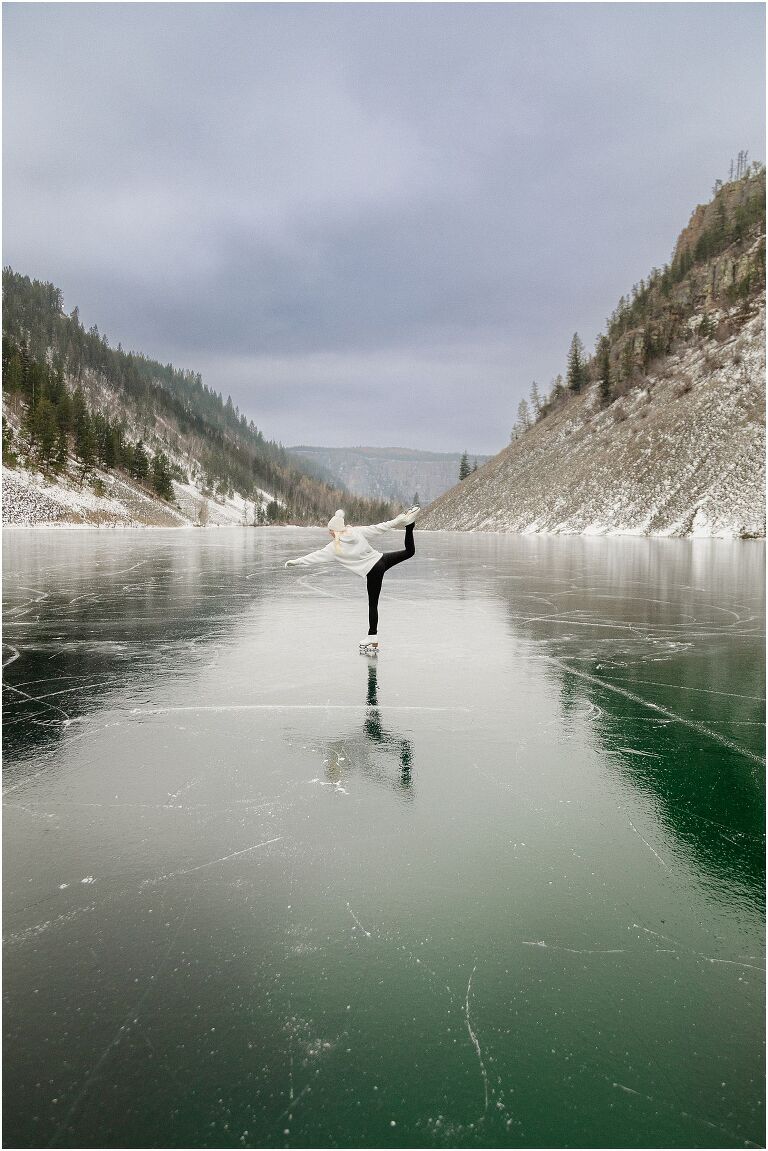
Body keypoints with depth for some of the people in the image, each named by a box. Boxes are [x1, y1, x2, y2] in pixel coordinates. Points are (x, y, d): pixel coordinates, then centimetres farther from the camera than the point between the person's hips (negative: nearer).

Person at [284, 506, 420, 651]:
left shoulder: (334, 548, -6)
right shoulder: (356, 532, 2)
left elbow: (314, 557, -2)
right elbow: (377, 528, 4)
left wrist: (295, 562, 5)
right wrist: (395, 521, 12)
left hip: (372, 572, -3)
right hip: (381, 558, 3)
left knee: (373, 605, 6)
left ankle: (373, 638, 13)